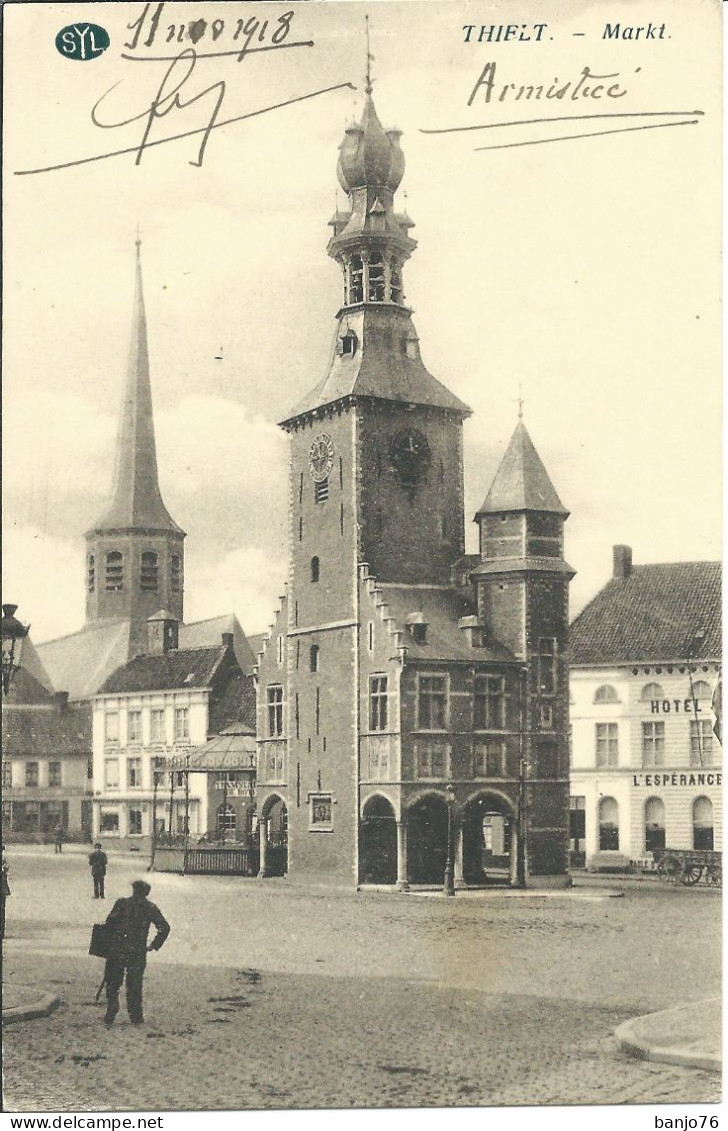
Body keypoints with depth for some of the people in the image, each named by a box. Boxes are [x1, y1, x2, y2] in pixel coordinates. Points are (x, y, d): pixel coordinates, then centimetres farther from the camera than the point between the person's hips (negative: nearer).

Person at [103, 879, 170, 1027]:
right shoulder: (151, 908, 3)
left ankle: (110, 1016, 10)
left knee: (113, 984, 12)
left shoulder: (122, 903, -1)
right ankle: (136, 1017, 13)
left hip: (117, 949, -1)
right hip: (138, 952, 1)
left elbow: (109, 922, -8)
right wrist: (154, 945, 7)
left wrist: (109, 942, 4)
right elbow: (164, 928, -2)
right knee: (134, 986, 11)